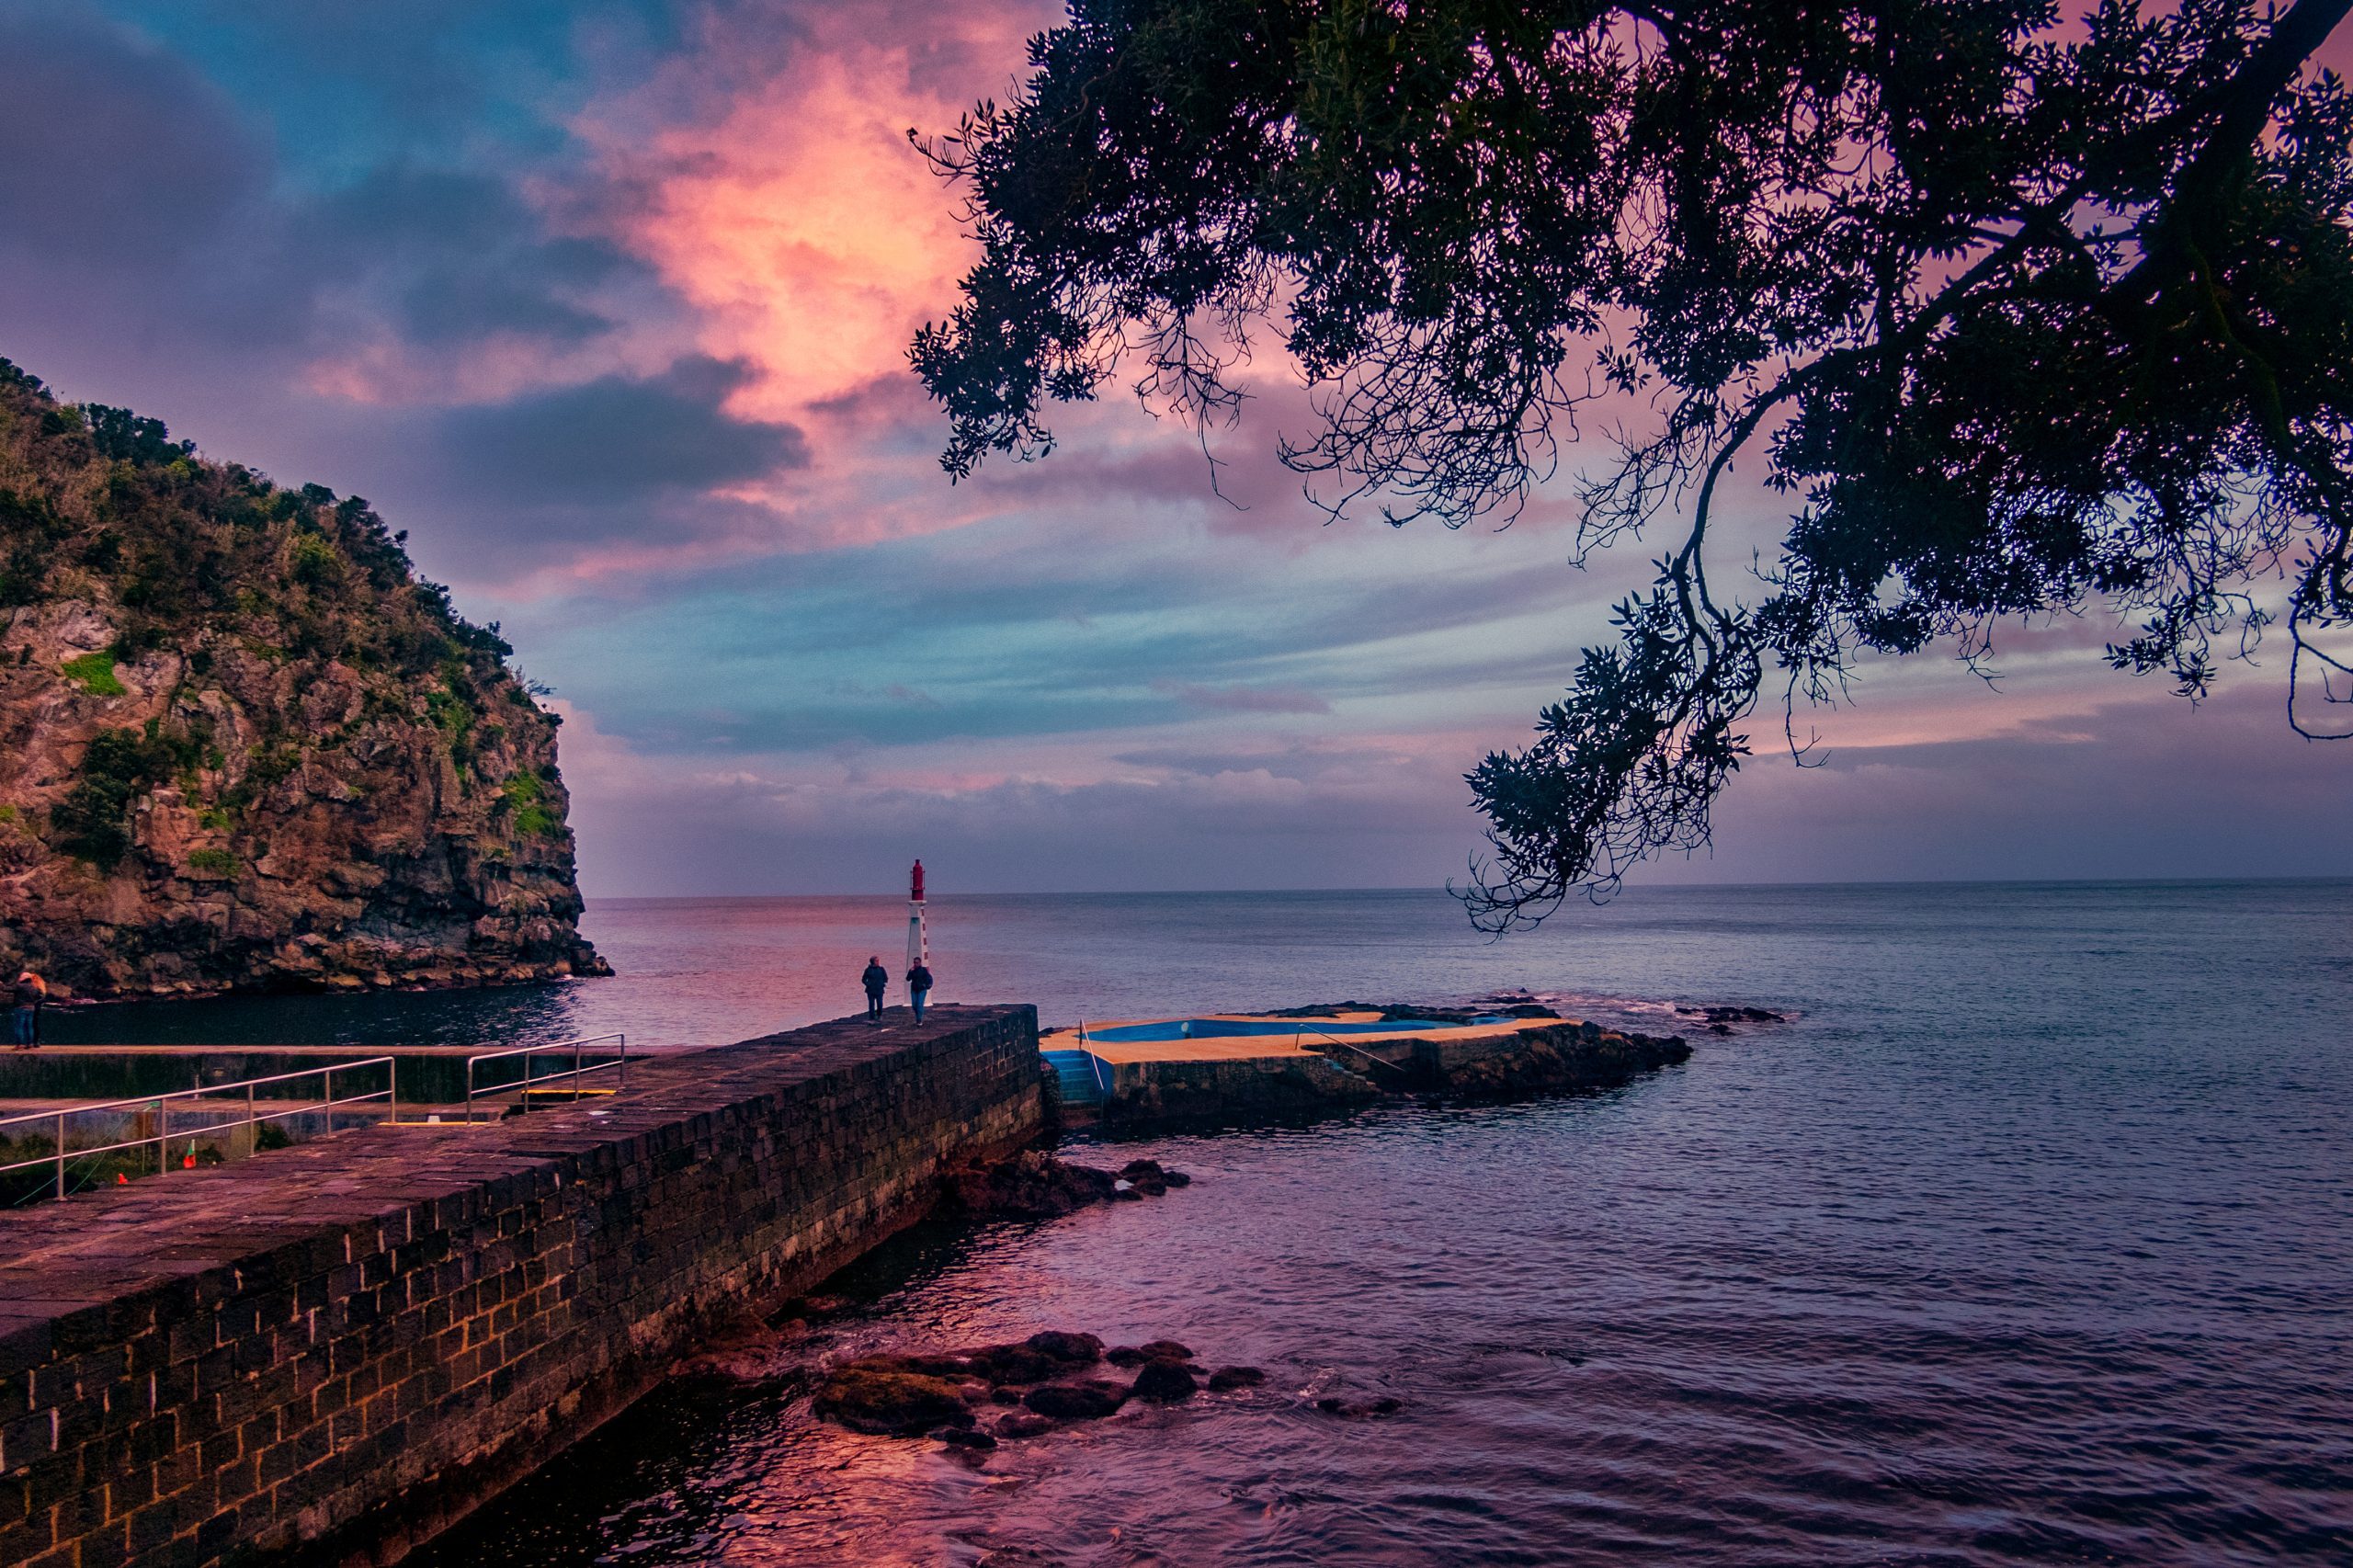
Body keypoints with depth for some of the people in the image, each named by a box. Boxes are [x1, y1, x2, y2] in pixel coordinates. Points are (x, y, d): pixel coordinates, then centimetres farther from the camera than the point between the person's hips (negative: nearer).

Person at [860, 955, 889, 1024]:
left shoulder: (881, 969, 3)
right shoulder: (868, 970, 1)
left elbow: (886, 978, 11)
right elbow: (864, 979, 7)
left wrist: (883, 984, -4)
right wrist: (868, 984, -8)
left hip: (879, 990, 1)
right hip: (871, 990, -1)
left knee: (880, 1004, 1)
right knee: (871, 1005, -3)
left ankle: (879, 1016, 24)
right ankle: (872, 1019, -1)